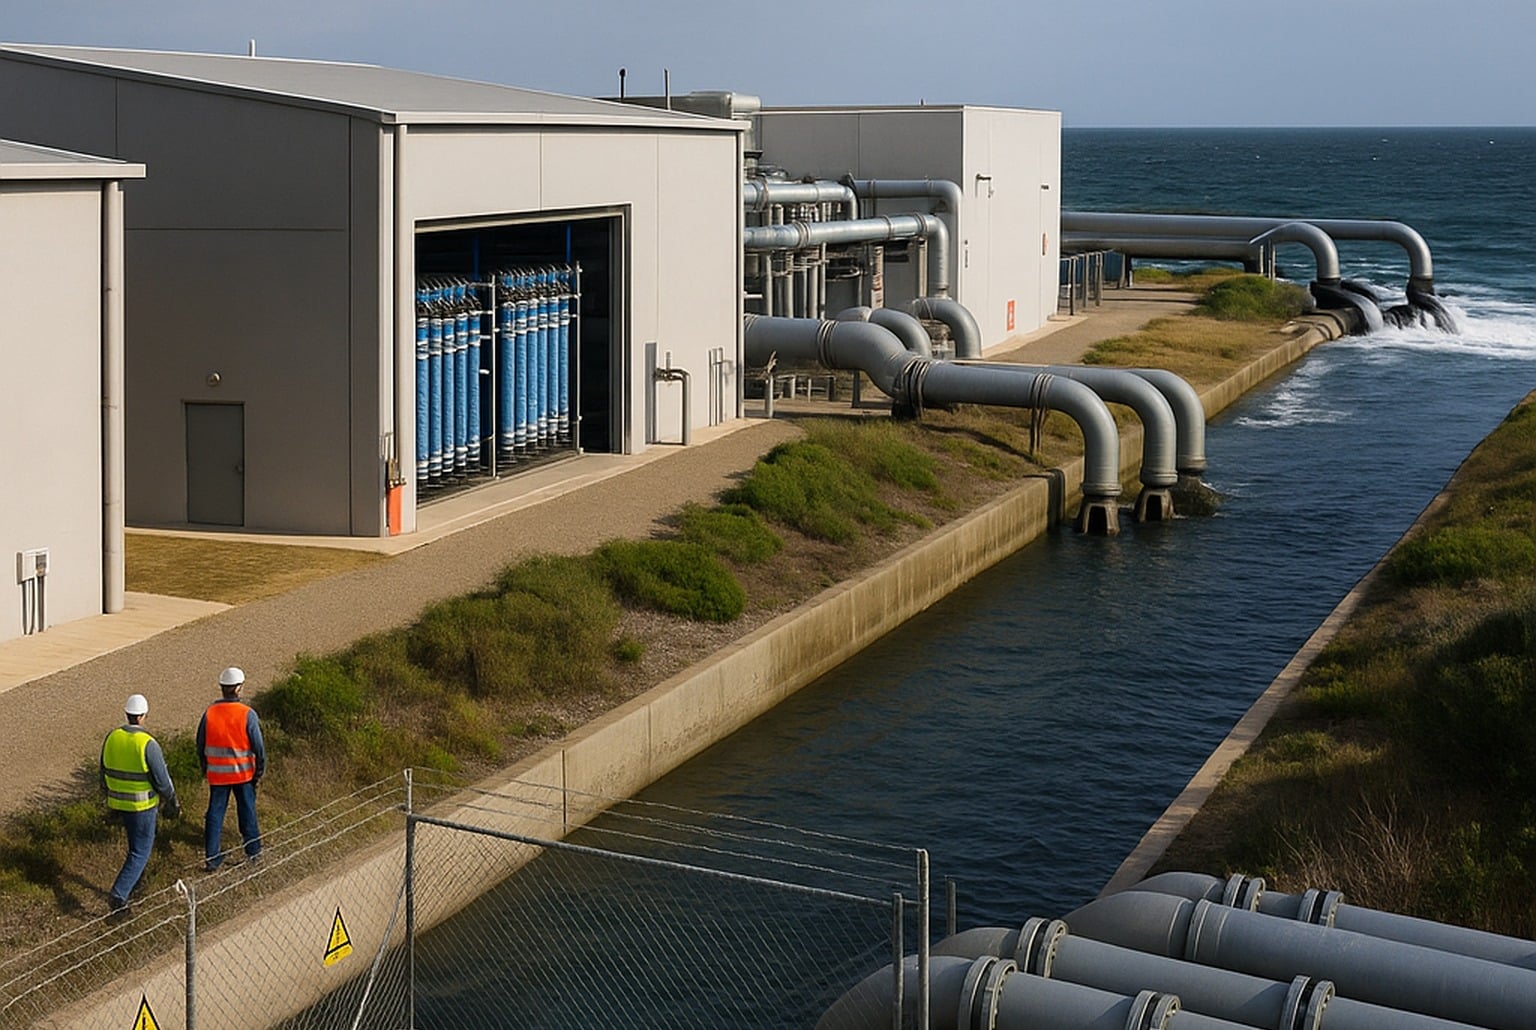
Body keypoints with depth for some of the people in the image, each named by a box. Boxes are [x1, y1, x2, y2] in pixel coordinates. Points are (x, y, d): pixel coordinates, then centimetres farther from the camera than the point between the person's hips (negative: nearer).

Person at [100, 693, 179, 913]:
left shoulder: (112, 738, -6)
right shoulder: (148, 744, -23)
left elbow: (105, 774, 6)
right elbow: (162, 780, -18)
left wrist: (110, 799, 21)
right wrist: (172, 801, 0)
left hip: (118, 802, 6)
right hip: (143, 805, -6)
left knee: (136, 842, 27)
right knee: (140, 852, 3)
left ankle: (134, 884, 37)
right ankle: (118, 894, -9)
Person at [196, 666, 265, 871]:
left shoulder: (209, 713, -7)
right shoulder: (247, 714, -16)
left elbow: (200, 745, 3)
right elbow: (258, 746, -12)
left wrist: (205, 768, 16)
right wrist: (260, 770, 2)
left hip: (217, 774, 2)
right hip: (243, 773, -2)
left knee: (215, 814, 9)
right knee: (247, 812, 14)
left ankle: (211, 858, 10)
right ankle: (253, 851, 24)